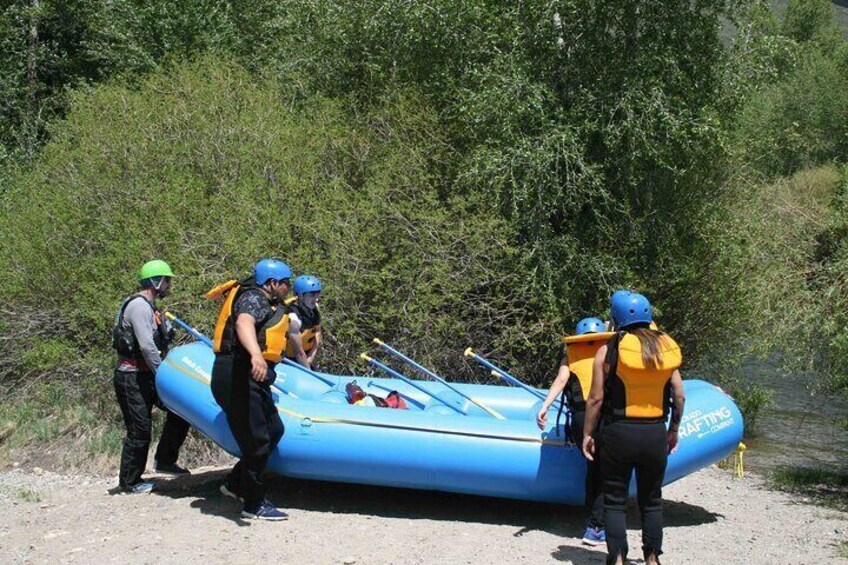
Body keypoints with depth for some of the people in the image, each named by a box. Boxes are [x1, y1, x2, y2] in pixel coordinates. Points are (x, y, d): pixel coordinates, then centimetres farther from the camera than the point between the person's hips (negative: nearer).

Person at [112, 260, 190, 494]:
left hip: (146, 376, 10)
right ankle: (129, 481, 10)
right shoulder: (139, 305, -16)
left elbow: (159, 343, 16)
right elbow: (146, 346, -23)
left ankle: (164, 461, 18)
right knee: (140, 430, -4)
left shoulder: (149, 307, 16)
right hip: (131, 377, -10)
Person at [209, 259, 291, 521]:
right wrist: (256, 355, -52)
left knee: (274, 431, 15)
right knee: (256, 440, -7)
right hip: (238, 377, -11)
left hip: (252, 380, 11)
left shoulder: (267, 304, 24)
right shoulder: (254, 298, -10)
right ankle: (254, 504, 2)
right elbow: (244, 323, -33)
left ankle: (235, 484, 22)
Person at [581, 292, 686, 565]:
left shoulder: (608, 351, -7)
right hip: (655, 434, 3)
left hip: (619, 434, -3)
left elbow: (596, 398, -8)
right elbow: (679, 396, 4)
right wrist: (673, 429, 17)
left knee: (614, 502, 8)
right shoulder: (666, 348, 3)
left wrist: (588, 433, 2)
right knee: (651, 501, 17)